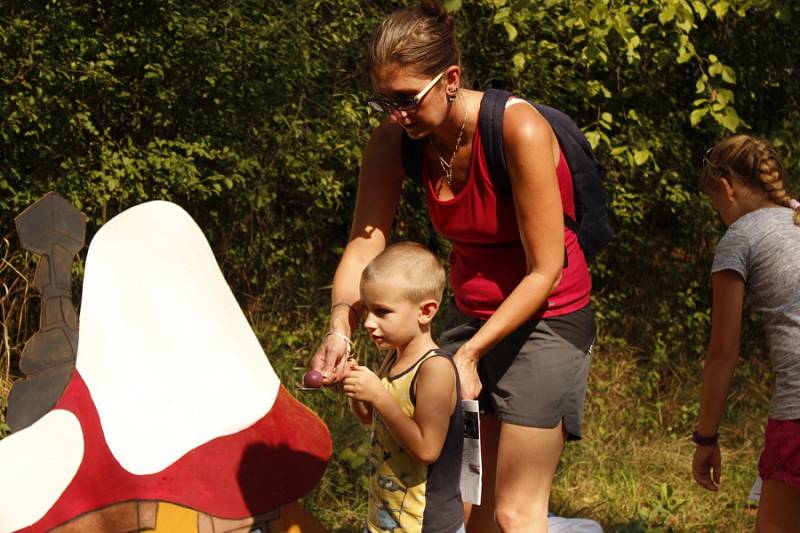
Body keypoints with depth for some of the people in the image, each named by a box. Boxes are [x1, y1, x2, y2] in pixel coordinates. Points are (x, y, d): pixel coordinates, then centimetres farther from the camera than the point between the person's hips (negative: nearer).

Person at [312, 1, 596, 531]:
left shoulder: (519, 130, -26)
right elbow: (364, 246, -12)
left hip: (545, 318, -6)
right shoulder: (394, 139, -9)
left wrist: (470, 354, -25)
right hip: (471, 316, 6)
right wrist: (340, 331, -31)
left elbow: (545, 271, -22)